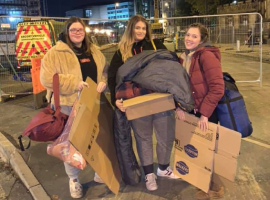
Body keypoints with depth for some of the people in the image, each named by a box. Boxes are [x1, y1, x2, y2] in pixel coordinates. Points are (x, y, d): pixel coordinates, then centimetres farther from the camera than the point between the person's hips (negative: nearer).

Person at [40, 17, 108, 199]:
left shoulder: (94, 51, 10)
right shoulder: (56, 53, -8)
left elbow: (105, 70, 15)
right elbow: (46, 78, -15)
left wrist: (103, 82, -8)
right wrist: (74, 83, -21)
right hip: (68, 104, -4)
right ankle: (73, 179, 27)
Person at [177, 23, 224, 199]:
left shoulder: (207, 55, -19)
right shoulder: (185, 57, 6)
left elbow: (217, 88, -24)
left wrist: (204, 113, -23)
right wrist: (179, 105, -8)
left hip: (208, 113, -7)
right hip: (192, 110, 7)